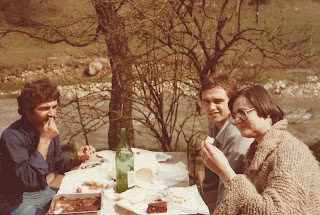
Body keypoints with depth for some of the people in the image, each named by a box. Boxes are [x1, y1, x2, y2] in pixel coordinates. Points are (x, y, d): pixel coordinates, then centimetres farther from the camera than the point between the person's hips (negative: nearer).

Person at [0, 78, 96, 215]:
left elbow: (58, 160, 13)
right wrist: (44, 140, -31)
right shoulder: (12, 137, -25)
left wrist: (75, 159, -9)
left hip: (45, 191, 7)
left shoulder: (49, 127, -1)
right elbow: (29, 180, -32)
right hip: (17, 200, -7)